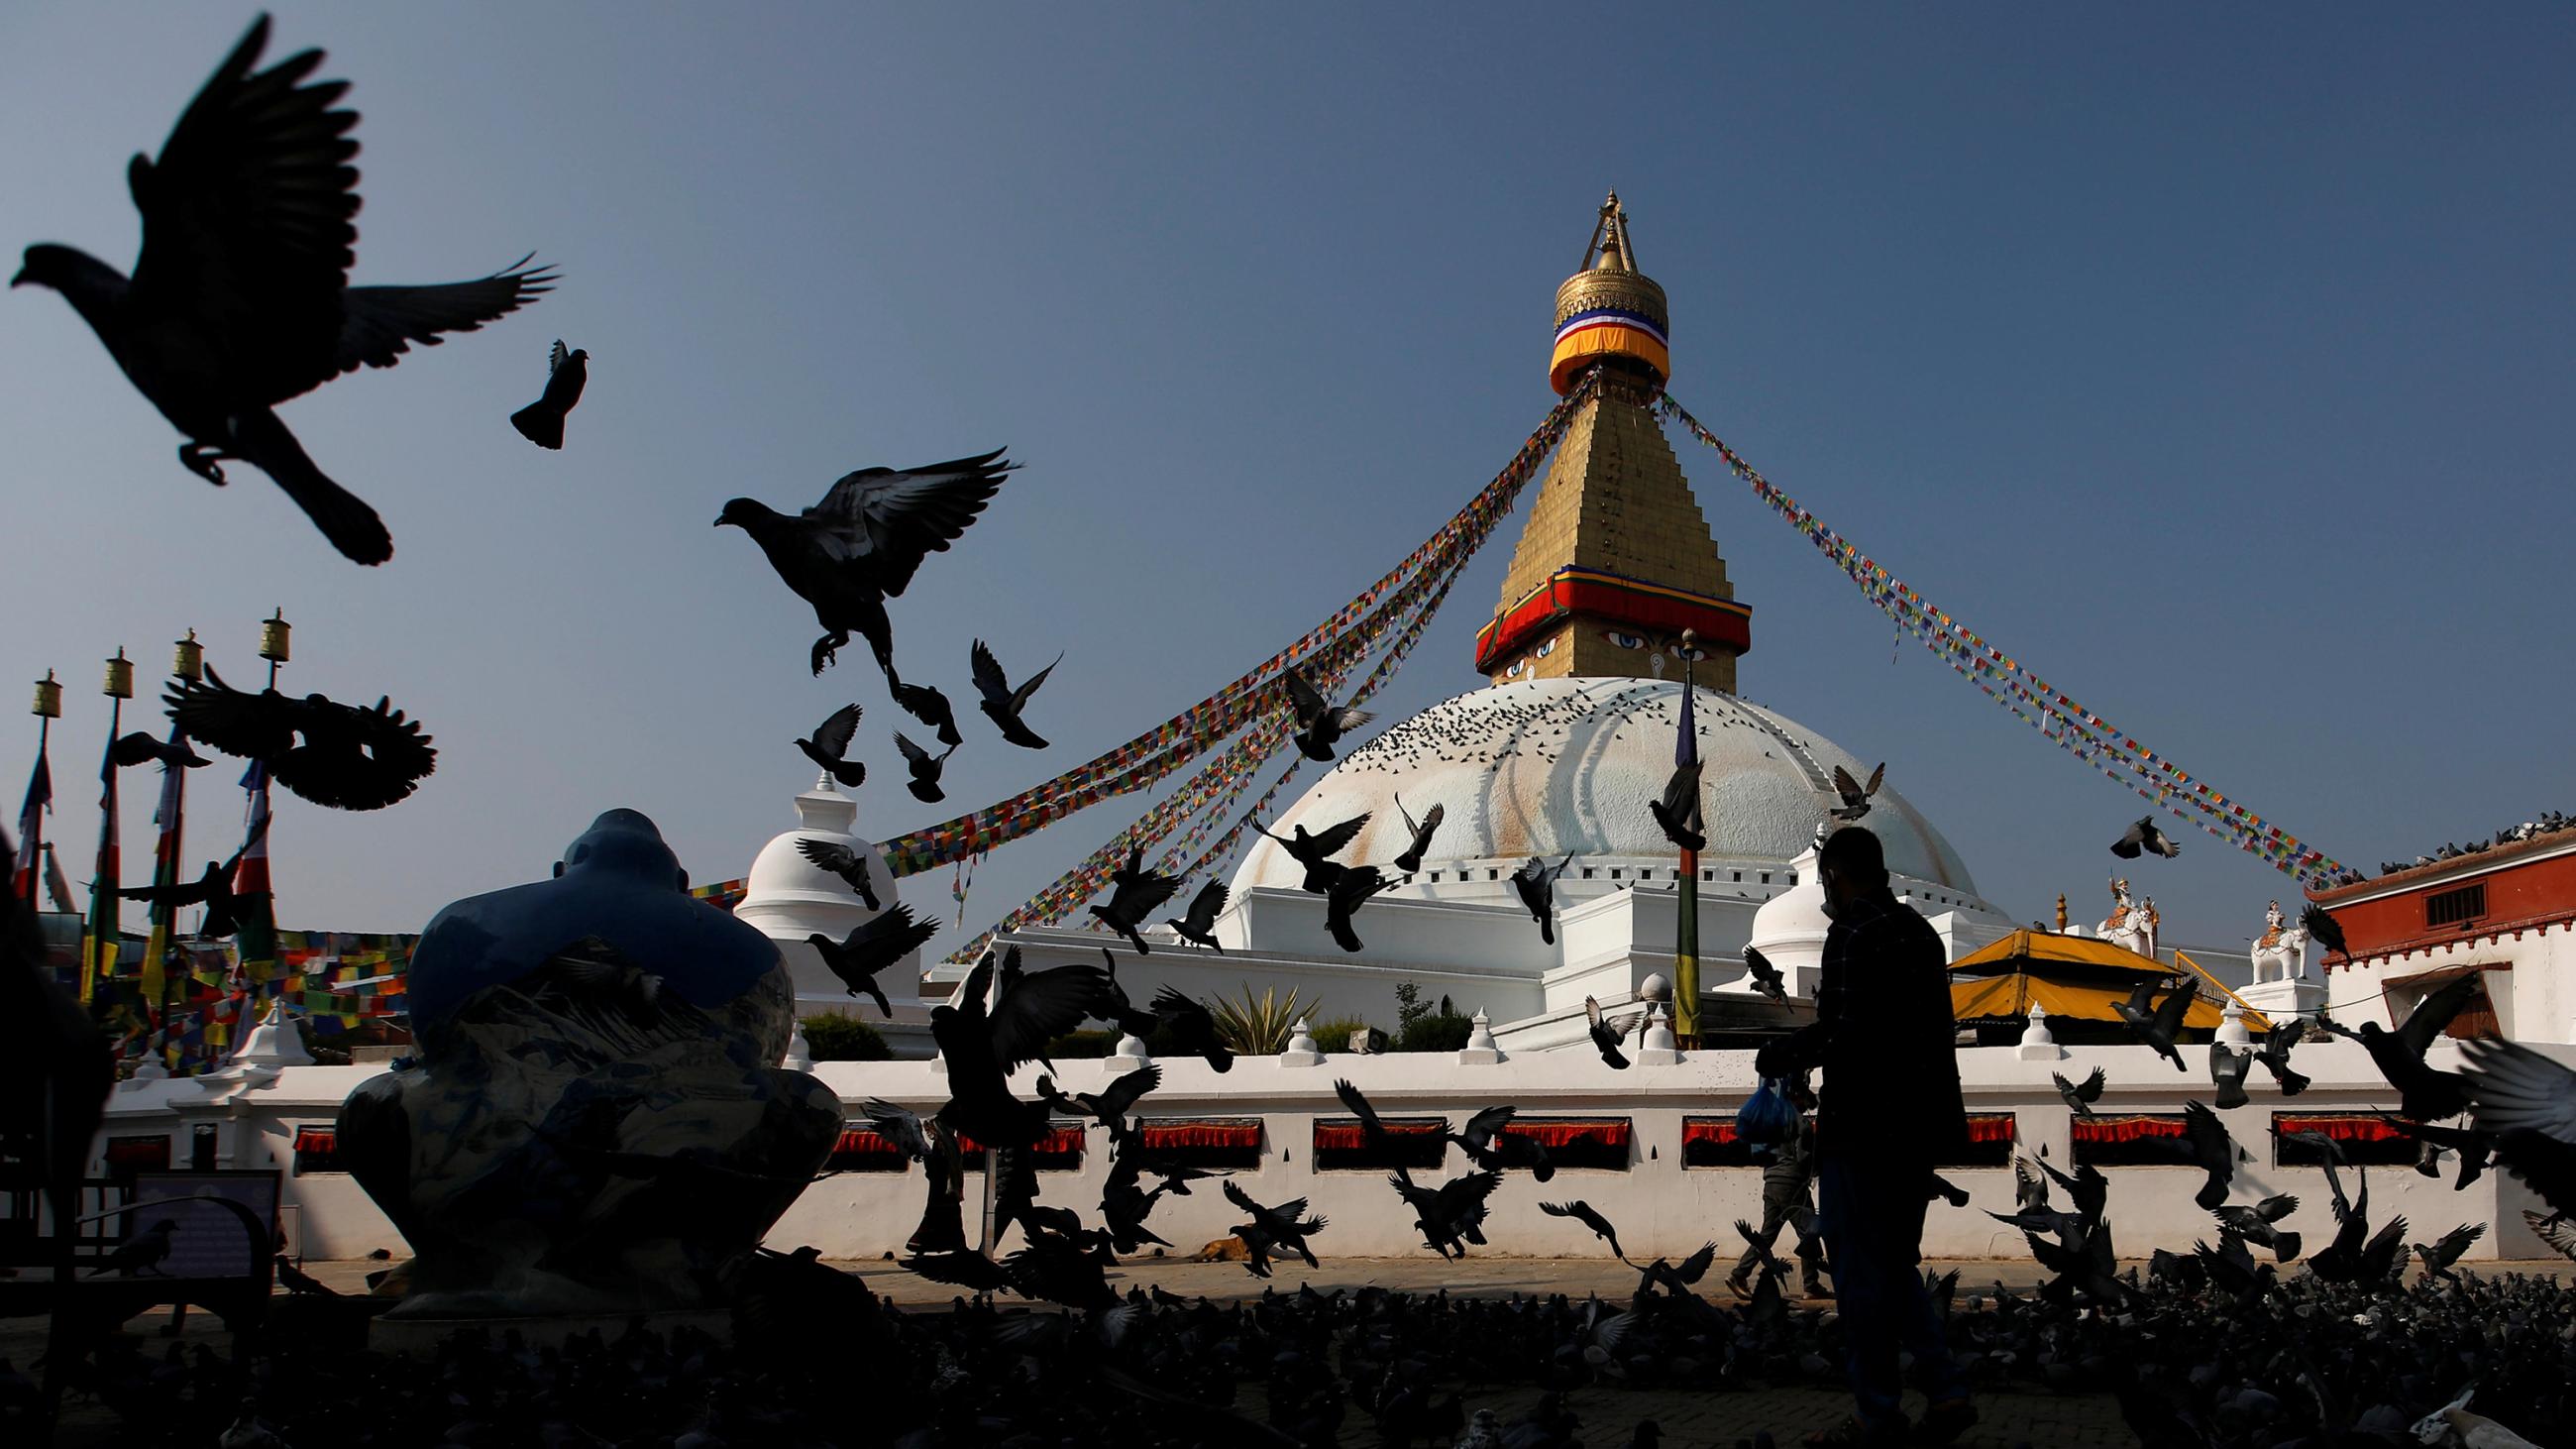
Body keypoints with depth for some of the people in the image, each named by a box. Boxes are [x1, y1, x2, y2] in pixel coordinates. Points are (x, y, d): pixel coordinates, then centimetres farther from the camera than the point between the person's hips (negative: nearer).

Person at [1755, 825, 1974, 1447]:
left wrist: (1781, 1055, -8)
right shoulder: (1919, 929, 12)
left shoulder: (1855, 934, -16)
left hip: (1865, 1129, -9)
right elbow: (1935, 1028, 17)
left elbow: (1847, 1032, -24)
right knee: (1896, 1266, 19)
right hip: (1920, 1126, 9)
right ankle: (1947, 1391, 12)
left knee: (1862, 1272, 2)